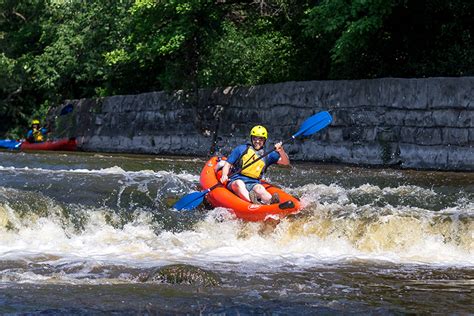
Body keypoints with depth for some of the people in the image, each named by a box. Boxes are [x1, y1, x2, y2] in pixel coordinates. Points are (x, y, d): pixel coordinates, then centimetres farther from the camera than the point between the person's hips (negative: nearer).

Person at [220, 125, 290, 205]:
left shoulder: (267, 155, 18)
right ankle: (252, 201, -64)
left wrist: (281, 151, -10)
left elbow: (286, 162, 10)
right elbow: (227, 164, 10)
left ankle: (269, 201, -66)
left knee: (259, 188, -34)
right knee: (239, 183, -37)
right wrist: (224, 175, -11)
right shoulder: (241, 149, 13)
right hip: (236, 181, -1)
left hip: (254, 184, 1)